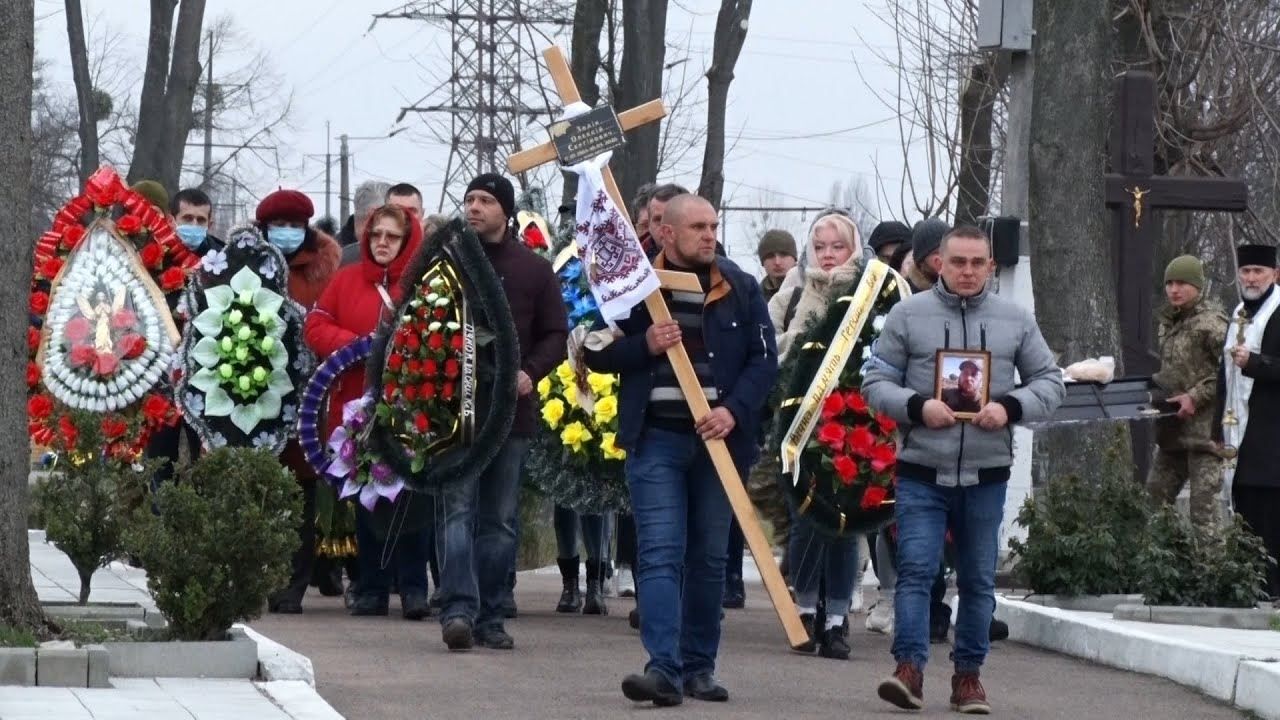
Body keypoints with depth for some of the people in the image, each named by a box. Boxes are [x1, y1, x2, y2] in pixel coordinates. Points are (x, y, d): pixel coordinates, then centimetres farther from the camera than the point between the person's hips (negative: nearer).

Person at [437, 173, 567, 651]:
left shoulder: (534, 270, 8)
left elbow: (556, 334, 9)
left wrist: (531, 372, -9)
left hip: (511, 408, 2)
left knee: (500, 521, 6)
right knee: (459, 511, -10)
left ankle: (490, 616, 12)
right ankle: (458, 610, -16)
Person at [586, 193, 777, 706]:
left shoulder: (741, 289, 6)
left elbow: (764, 359, 3)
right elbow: (597, 355, 5)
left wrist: (734, 410, -12)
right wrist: (644, 345, -13)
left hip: (718, 438, 2)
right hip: (656, 437, -2)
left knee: (709, 557, 9)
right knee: (660, 553, -10)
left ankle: (699, 666, 17)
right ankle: (663, 668, -18)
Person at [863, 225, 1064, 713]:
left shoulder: (1016, 320, 6)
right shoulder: (908, 315, 2)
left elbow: (1050, 383, 9)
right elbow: (876, 382, 2)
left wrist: (1011, 408, -10)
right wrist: (917, 406, -17)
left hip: (986, 475, 2)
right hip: (922, 471, -2)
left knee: (978, 580, 8)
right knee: (915, 570, -10)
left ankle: (968, 674, 16)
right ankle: (910, 668, -12)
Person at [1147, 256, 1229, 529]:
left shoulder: (1210, 322, -11)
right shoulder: (1169, 322, 17)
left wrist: (1196, 396, -19)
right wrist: (1155, 385, 13)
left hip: (1203, 427, -9)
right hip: (1173, 429, 9)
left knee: (1204, 504, -9)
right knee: (1154, 497, 11)